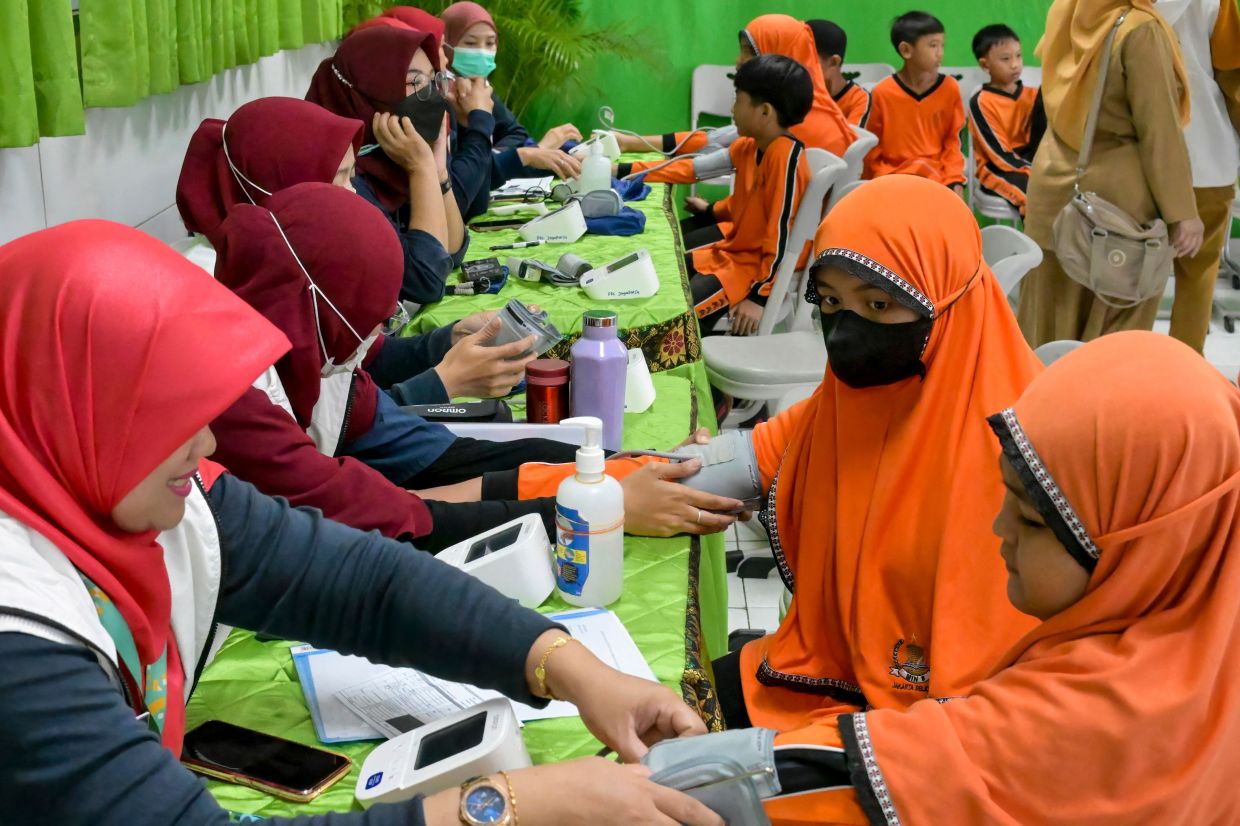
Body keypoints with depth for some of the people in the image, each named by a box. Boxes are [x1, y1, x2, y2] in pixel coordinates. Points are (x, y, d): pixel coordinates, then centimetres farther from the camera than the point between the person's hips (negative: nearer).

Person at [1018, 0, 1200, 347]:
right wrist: (1182, 211, -11)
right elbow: (1159, 130, -16)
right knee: (1117, 327, 7)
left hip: (1056, 179, 6)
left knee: (1052, 315, 14)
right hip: (1117, 191, -6)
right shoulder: (1140, 29, -17)